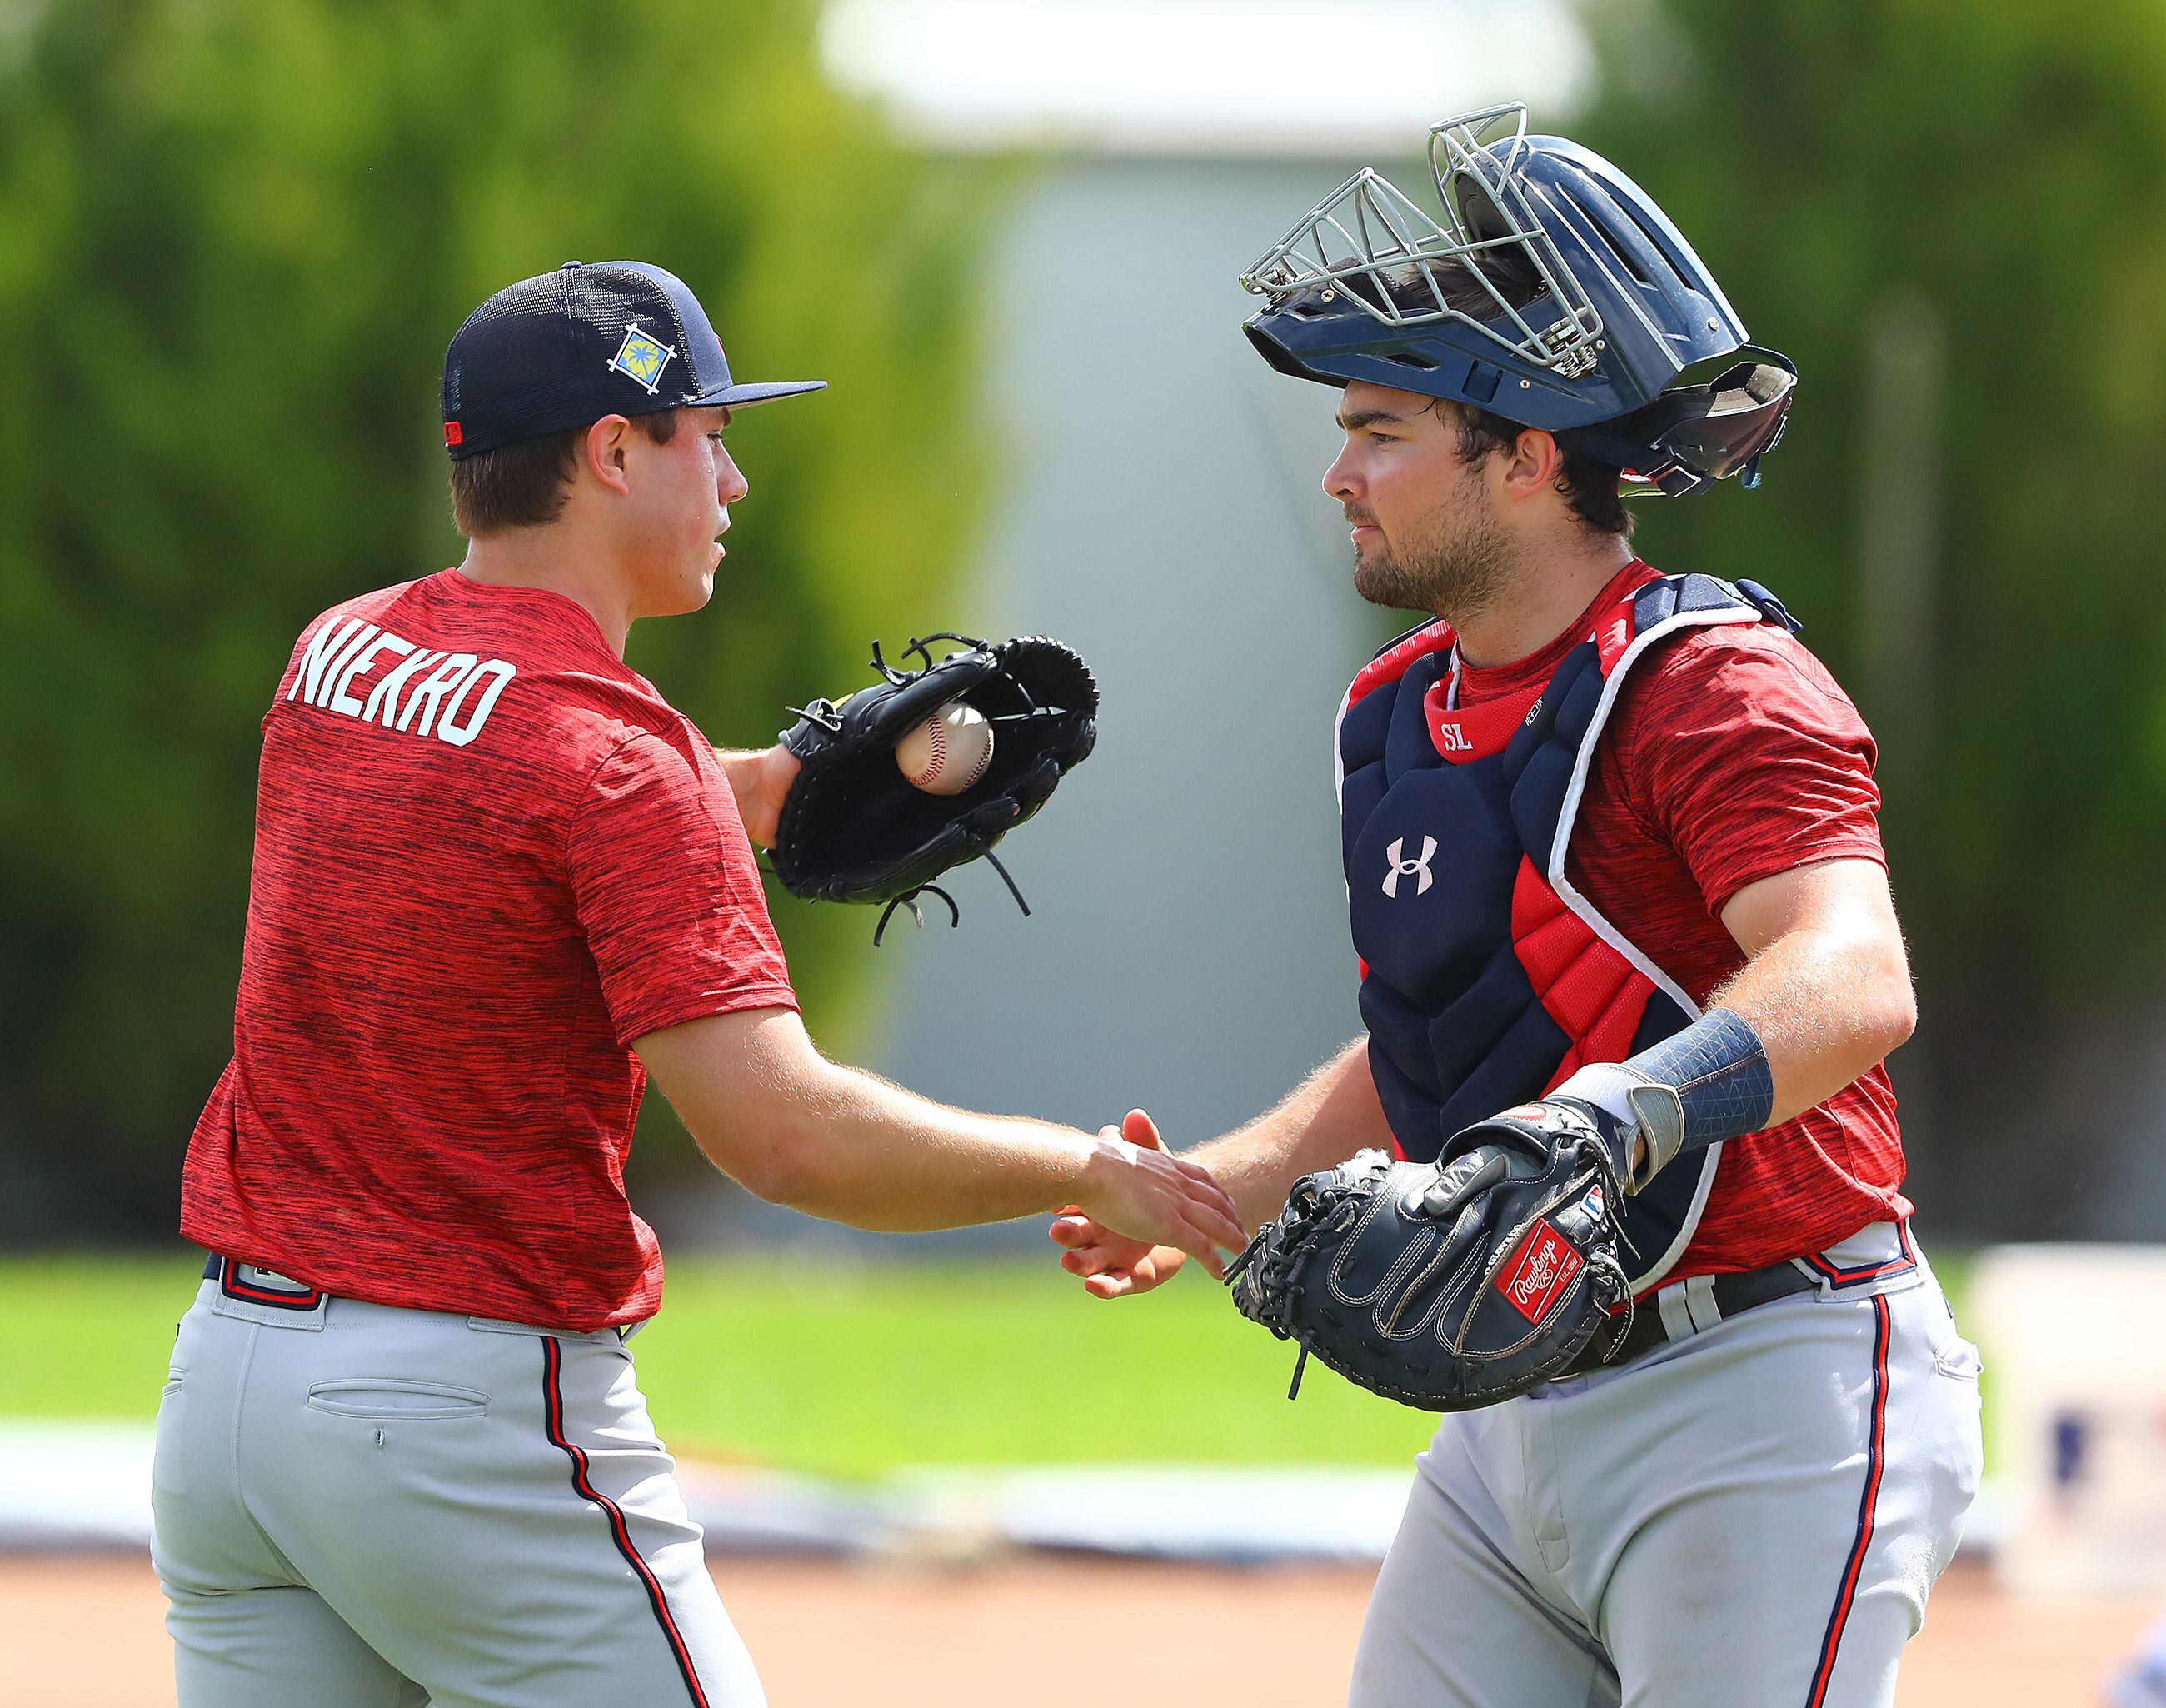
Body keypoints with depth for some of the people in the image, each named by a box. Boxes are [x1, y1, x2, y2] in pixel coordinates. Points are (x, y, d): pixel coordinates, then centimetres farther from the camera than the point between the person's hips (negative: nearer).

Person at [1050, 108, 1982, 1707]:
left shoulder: (1716, 686, -15)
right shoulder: (1402, 716, 13)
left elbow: (1852, 980, -33)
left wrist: (1611, 1123, -49)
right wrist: (1212, 1191, 10)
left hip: (1770, 1397, -9)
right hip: (1519, 1411, 9)